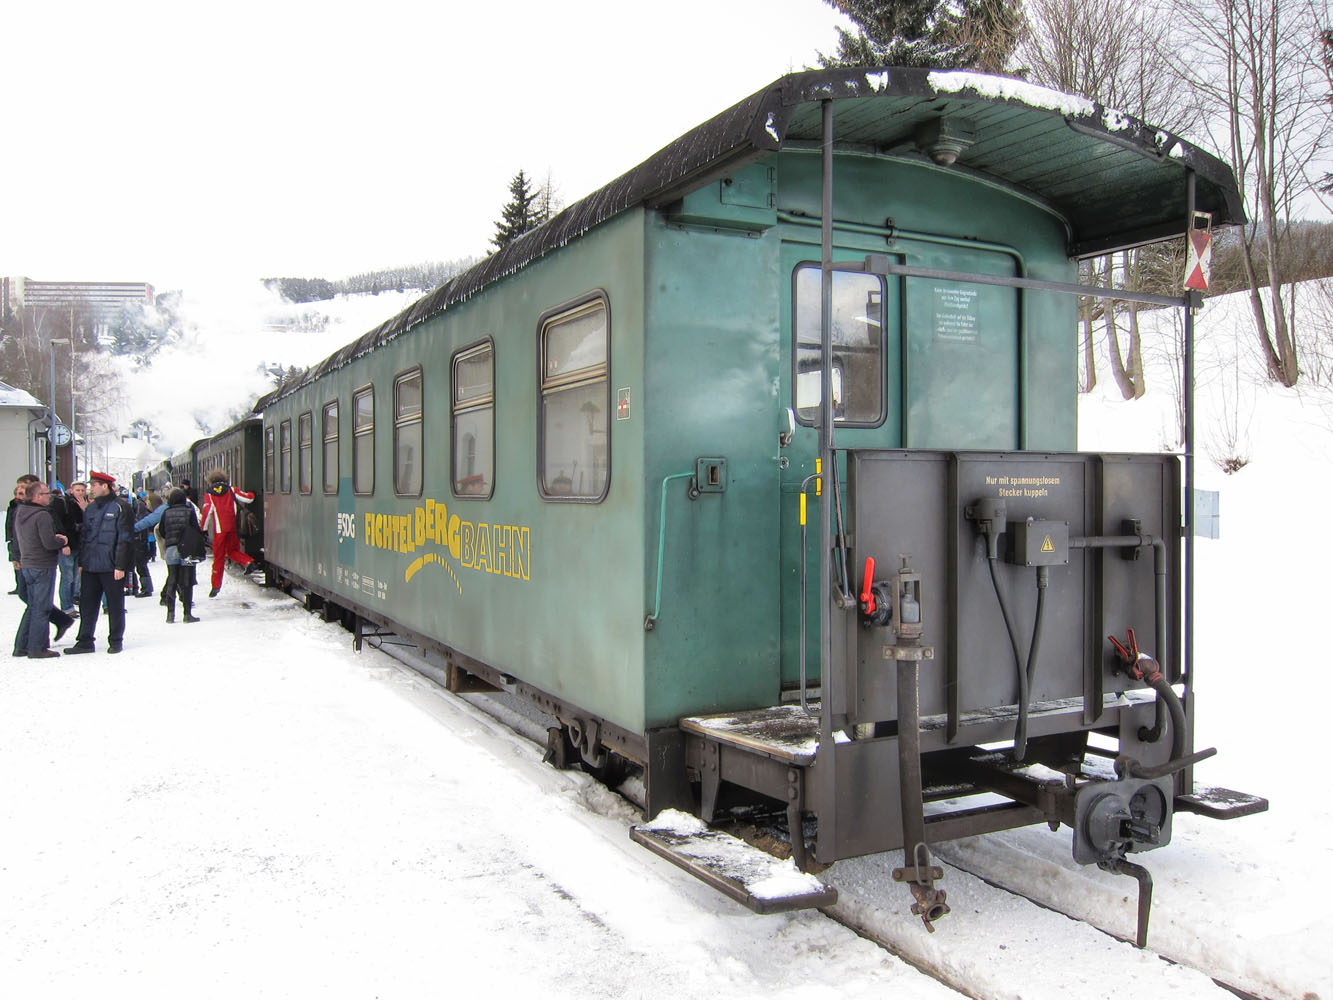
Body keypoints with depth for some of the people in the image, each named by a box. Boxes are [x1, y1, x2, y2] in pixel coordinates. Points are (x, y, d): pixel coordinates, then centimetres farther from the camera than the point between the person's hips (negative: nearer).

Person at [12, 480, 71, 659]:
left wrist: (54, 538, 11)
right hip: (43, 567, -9)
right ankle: (37, 648, 2)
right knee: (41, 608, -1)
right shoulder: (42, 515, -19)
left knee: (33, 605, 17)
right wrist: (62, 540, -2)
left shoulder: (19, 514, 10)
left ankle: (21, 646, 19)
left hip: (26, 565, 9)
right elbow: (49, 543, -24)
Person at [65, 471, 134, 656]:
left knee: (115, 606, 4)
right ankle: (85, 642, 15)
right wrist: (81, 562, 13)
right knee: (87, 604, 8)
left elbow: (125, 538, -11)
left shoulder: (119, 507, -7)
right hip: (90, 566, 7)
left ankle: (115, 641, 13)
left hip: (111, 567, -6)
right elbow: (85, 536, 19)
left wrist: (120, 565, -15)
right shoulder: (91, 509, 14)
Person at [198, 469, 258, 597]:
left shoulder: (209, 495, 0)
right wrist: (252, 495, 27)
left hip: (219, 530, -2)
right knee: (232, 551, 20)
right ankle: (249, 562, -8)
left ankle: (216, 586, 7)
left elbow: (207, 512, -9)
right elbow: (248, 498, 3)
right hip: (233, 528, 2)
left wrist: (203, 528, -1)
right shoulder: (231, 490, 5)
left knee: (219, 557, 6)